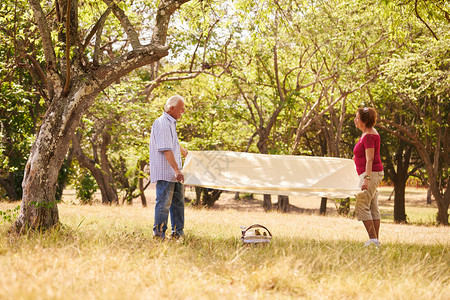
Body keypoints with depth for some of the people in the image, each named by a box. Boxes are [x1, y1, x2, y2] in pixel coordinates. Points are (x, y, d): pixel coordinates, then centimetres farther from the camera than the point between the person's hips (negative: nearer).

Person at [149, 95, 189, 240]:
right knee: (164, 202, -8)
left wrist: (186, 153, 54)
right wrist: (177, 170, -29)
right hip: (164, 172, -10)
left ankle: (178, 232, 19)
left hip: (174, 173, 10)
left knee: (178, 202, 12)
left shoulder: (171, 123, 18)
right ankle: (159, 233, -2)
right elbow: (166, 149, -24)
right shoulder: (162, 124, -16)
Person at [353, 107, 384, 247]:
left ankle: (373, 239, -13)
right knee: (373, 209, 9)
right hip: (373, 174, 11)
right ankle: (376, 240, 10)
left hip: (371, 173, -11)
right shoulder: (366, 133, 15)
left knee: (361, 207, -12)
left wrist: (366, 179, -26)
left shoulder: (369, 136, -16)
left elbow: (370, 159, -22)